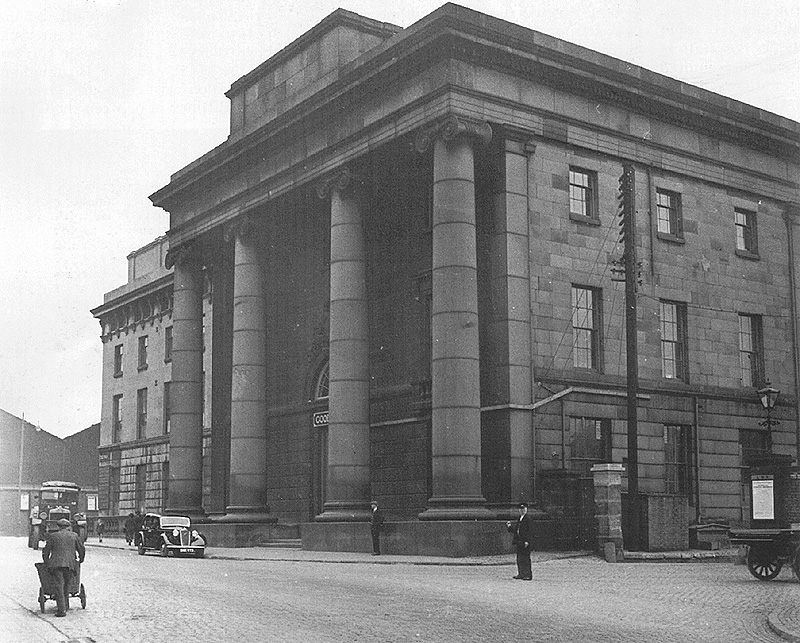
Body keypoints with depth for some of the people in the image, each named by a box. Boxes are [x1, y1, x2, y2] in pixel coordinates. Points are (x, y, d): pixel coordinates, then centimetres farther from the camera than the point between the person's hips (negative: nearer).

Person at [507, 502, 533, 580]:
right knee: (519, 559, 10)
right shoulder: (519, 519, 18)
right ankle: (521, 574, 16)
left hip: (525, 542, -9)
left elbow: (530, 531, -13)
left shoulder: (529, 519, -8)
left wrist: (527, 541, -20)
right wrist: (510, 526, 4)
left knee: (525, 558, -8)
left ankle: (528, 575, -4)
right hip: (519, 542, 9)